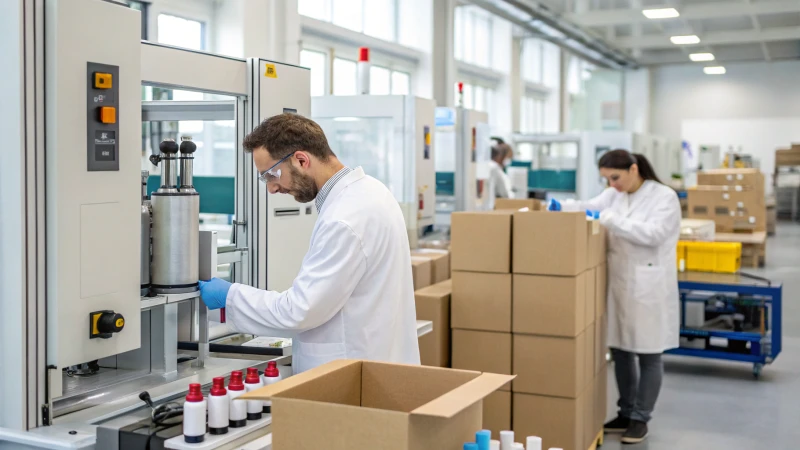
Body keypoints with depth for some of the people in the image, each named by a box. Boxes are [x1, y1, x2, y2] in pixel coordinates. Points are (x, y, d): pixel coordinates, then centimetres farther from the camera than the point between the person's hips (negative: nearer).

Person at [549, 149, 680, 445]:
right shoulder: (614, 195, 8)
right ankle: (626, 413, 26)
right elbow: (590, 208, -2)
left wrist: (608, 219, -28)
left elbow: (651, 233, -24)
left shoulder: (665, 197, -11)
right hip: (618, 284, 6)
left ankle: (640, 419, 16)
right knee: (620, 350, 13)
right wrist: (561, 208, -22)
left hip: (648, 287, -6)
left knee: (648, 355, 5)